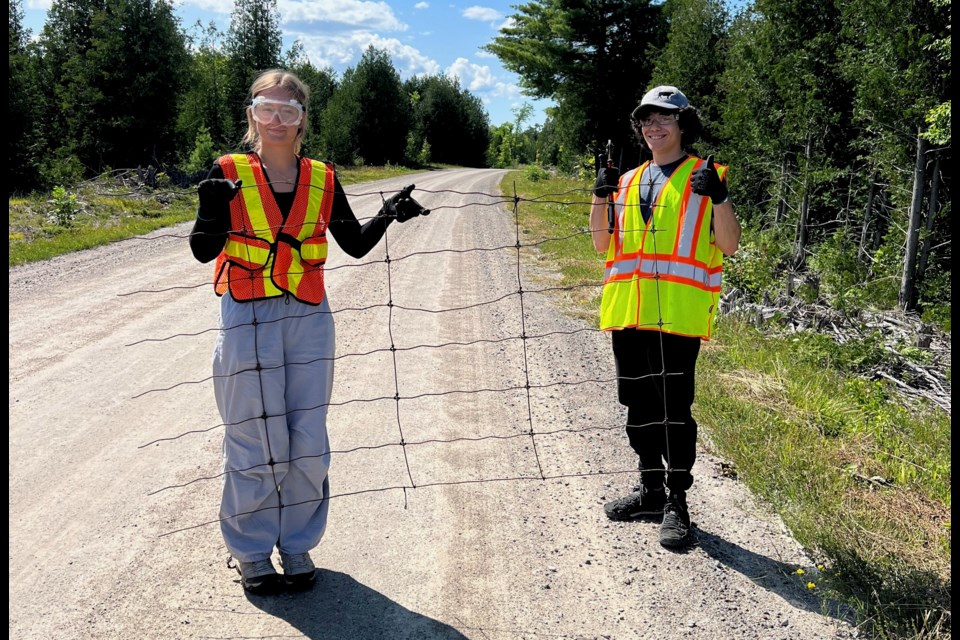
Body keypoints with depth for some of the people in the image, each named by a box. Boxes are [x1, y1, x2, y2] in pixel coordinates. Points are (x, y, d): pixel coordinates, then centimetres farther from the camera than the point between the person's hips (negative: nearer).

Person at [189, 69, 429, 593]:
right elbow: (204, 250, -7)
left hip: (308, 319, 3)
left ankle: (297, 545, 25)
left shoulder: (322, 179, 7)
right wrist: (214, 207, -26)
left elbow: (356, 244, 10)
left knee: (308, 441, 6)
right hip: (246, 320, -3)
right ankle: (252, 552, 22)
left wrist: (388, 214, -7)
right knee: (257, 441, 2)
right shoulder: (229, 173, -1)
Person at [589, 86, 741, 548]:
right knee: (639, 407, 14)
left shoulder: (706, 177, 3)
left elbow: (729, 245, -4)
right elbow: (602, 243, 14)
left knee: (674, 411, -2)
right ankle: (650, 489, 29)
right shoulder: (628, 181, 17)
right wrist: (600, 198, -1)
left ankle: (676, 502, 12)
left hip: (678, 314, -5)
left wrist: (718, 198, -19)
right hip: (627, 314, 6)